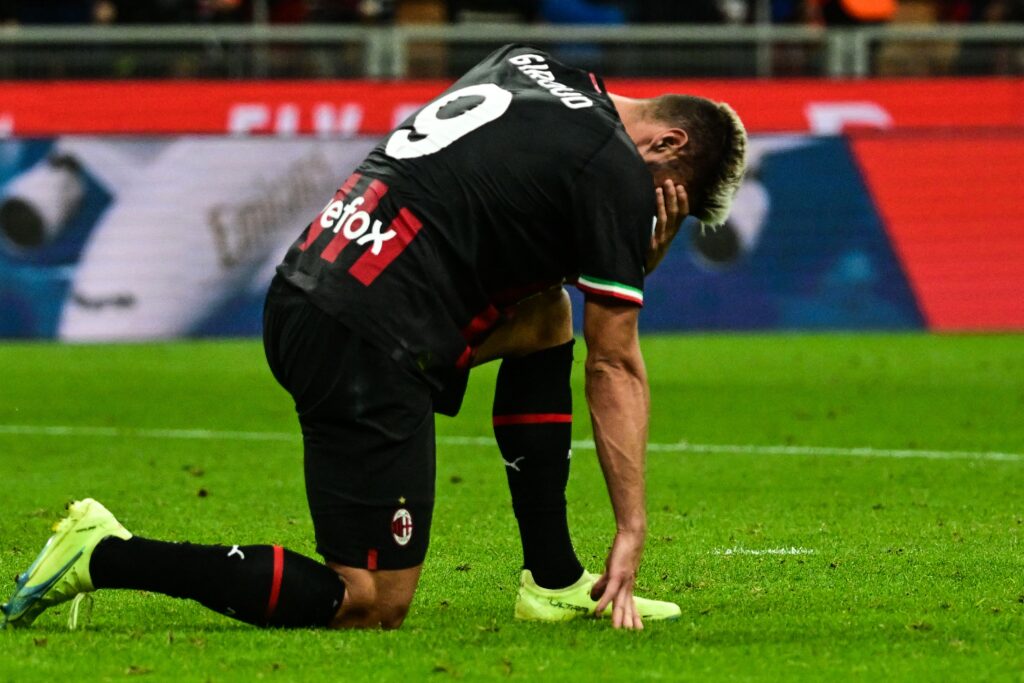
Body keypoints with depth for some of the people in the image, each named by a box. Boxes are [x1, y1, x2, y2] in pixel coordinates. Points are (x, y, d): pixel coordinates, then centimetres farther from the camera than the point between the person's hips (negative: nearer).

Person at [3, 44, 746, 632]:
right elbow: (615, 367, -1)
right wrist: (631, 534, 6)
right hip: (369, 350, -9)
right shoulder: (620, 173, -5)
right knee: (374, 607, -2)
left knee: (546, 315, 24)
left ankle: (553, 582, 23)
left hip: (302, 293, 9)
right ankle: (106, 555, -5)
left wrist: (638, 258, 11)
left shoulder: (526, 64, 17)